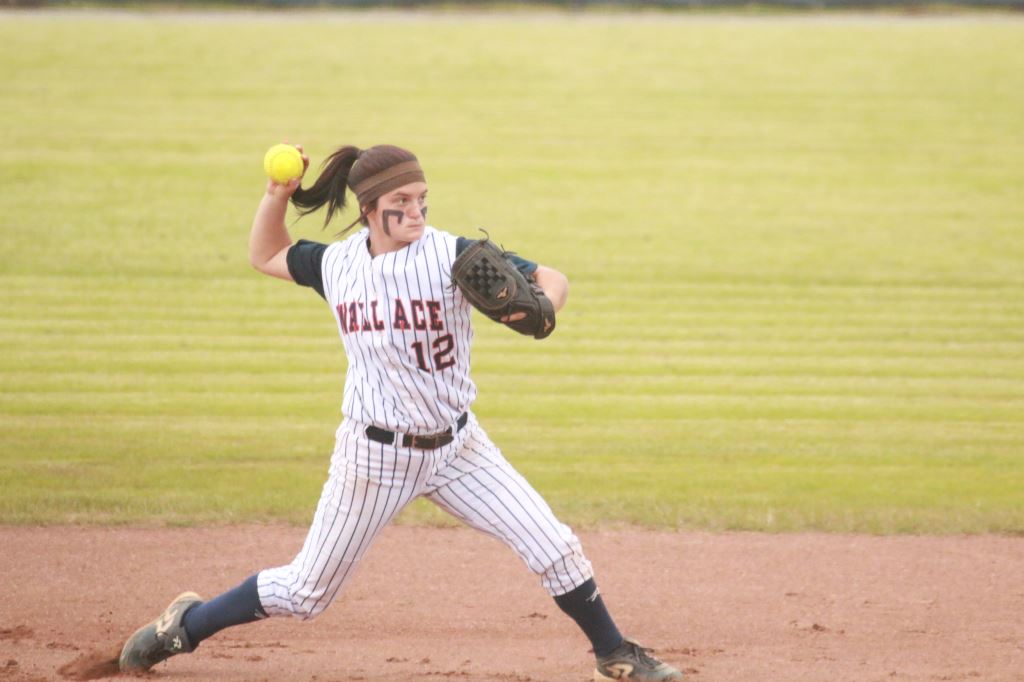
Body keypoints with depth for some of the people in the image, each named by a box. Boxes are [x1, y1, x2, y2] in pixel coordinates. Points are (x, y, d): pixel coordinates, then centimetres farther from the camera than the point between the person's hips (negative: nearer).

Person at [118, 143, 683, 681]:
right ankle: (186, 624, 28)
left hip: (458, 448, 0)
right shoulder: (335, 265, -5)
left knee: (554, 547, -7)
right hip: (375, 454, 0)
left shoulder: (450, 255, -14)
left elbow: (551, 279, -16)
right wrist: (277, 196, -2)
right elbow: (266, 257, 14)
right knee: (306, 590, 6)